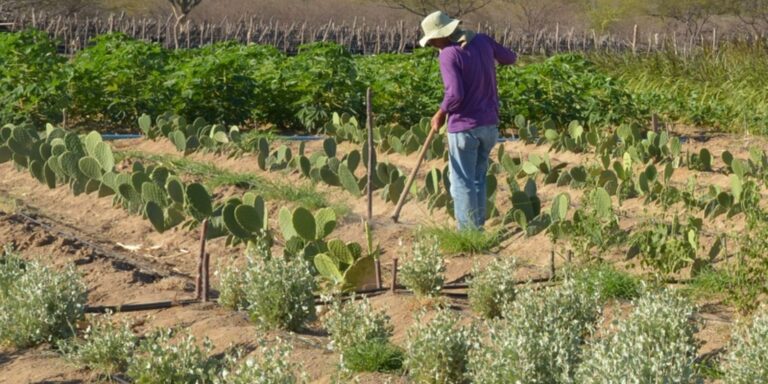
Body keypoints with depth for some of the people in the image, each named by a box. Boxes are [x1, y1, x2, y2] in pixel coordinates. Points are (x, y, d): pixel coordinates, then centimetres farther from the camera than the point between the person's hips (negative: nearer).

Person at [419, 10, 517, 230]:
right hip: (489, 124, 7)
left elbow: (455, 94, -24)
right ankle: (478, 227, 20)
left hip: (464, 126, -7)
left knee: (463, 182, 2)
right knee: (478, 179, 17)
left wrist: (440, 114, -7)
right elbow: (510, 58, 18)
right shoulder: (483, 41, 3)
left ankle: (467, 231, 3)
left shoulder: (449, 54, -17)